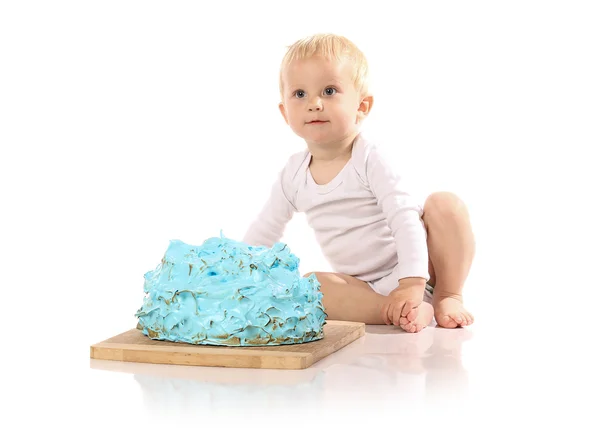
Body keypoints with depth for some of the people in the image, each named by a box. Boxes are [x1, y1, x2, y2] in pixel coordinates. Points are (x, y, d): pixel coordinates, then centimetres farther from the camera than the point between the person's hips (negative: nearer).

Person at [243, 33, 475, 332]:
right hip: (364, 289, 3)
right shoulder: (293, 174, 2)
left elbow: (406, 219, -23)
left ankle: (448, 296, -14)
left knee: (443, 202, -26)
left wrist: (412, 284, -34)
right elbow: (263, 232, 13)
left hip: (420, 274, -3)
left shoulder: (369, 159, -13)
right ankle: (415, 312, -33)